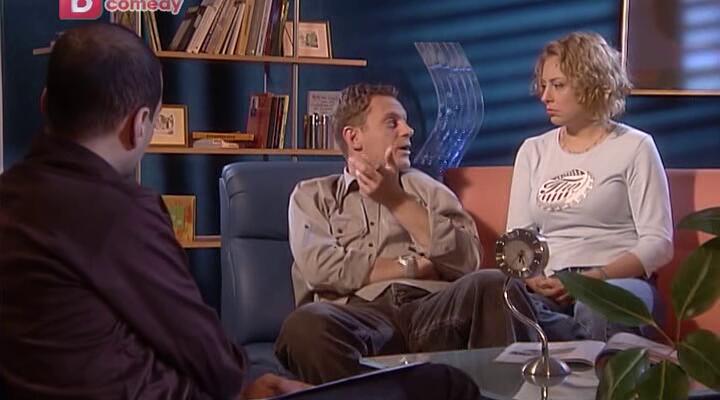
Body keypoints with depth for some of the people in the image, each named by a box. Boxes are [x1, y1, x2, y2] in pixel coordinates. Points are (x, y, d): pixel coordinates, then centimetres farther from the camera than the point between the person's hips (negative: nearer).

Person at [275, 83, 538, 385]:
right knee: (306, 326, -37)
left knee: (493, 284, -31)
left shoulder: (427, 188, 23)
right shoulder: (311, 195, 19)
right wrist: (415, 265, 3)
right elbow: (322, 269, -1)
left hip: (435, 309, 2)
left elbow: (466, 260, 6)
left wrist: (398, 200, 1)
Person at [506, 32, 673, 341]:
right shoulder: (533, 150, 18)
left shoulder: (635, 147, 5)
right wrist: (530, 276, -10)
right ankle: (592, 344, -19)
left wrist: (595, 278, -16)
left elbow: (658, 243, -2)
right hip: (550, 289, 4)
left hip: (619, 283, -4)